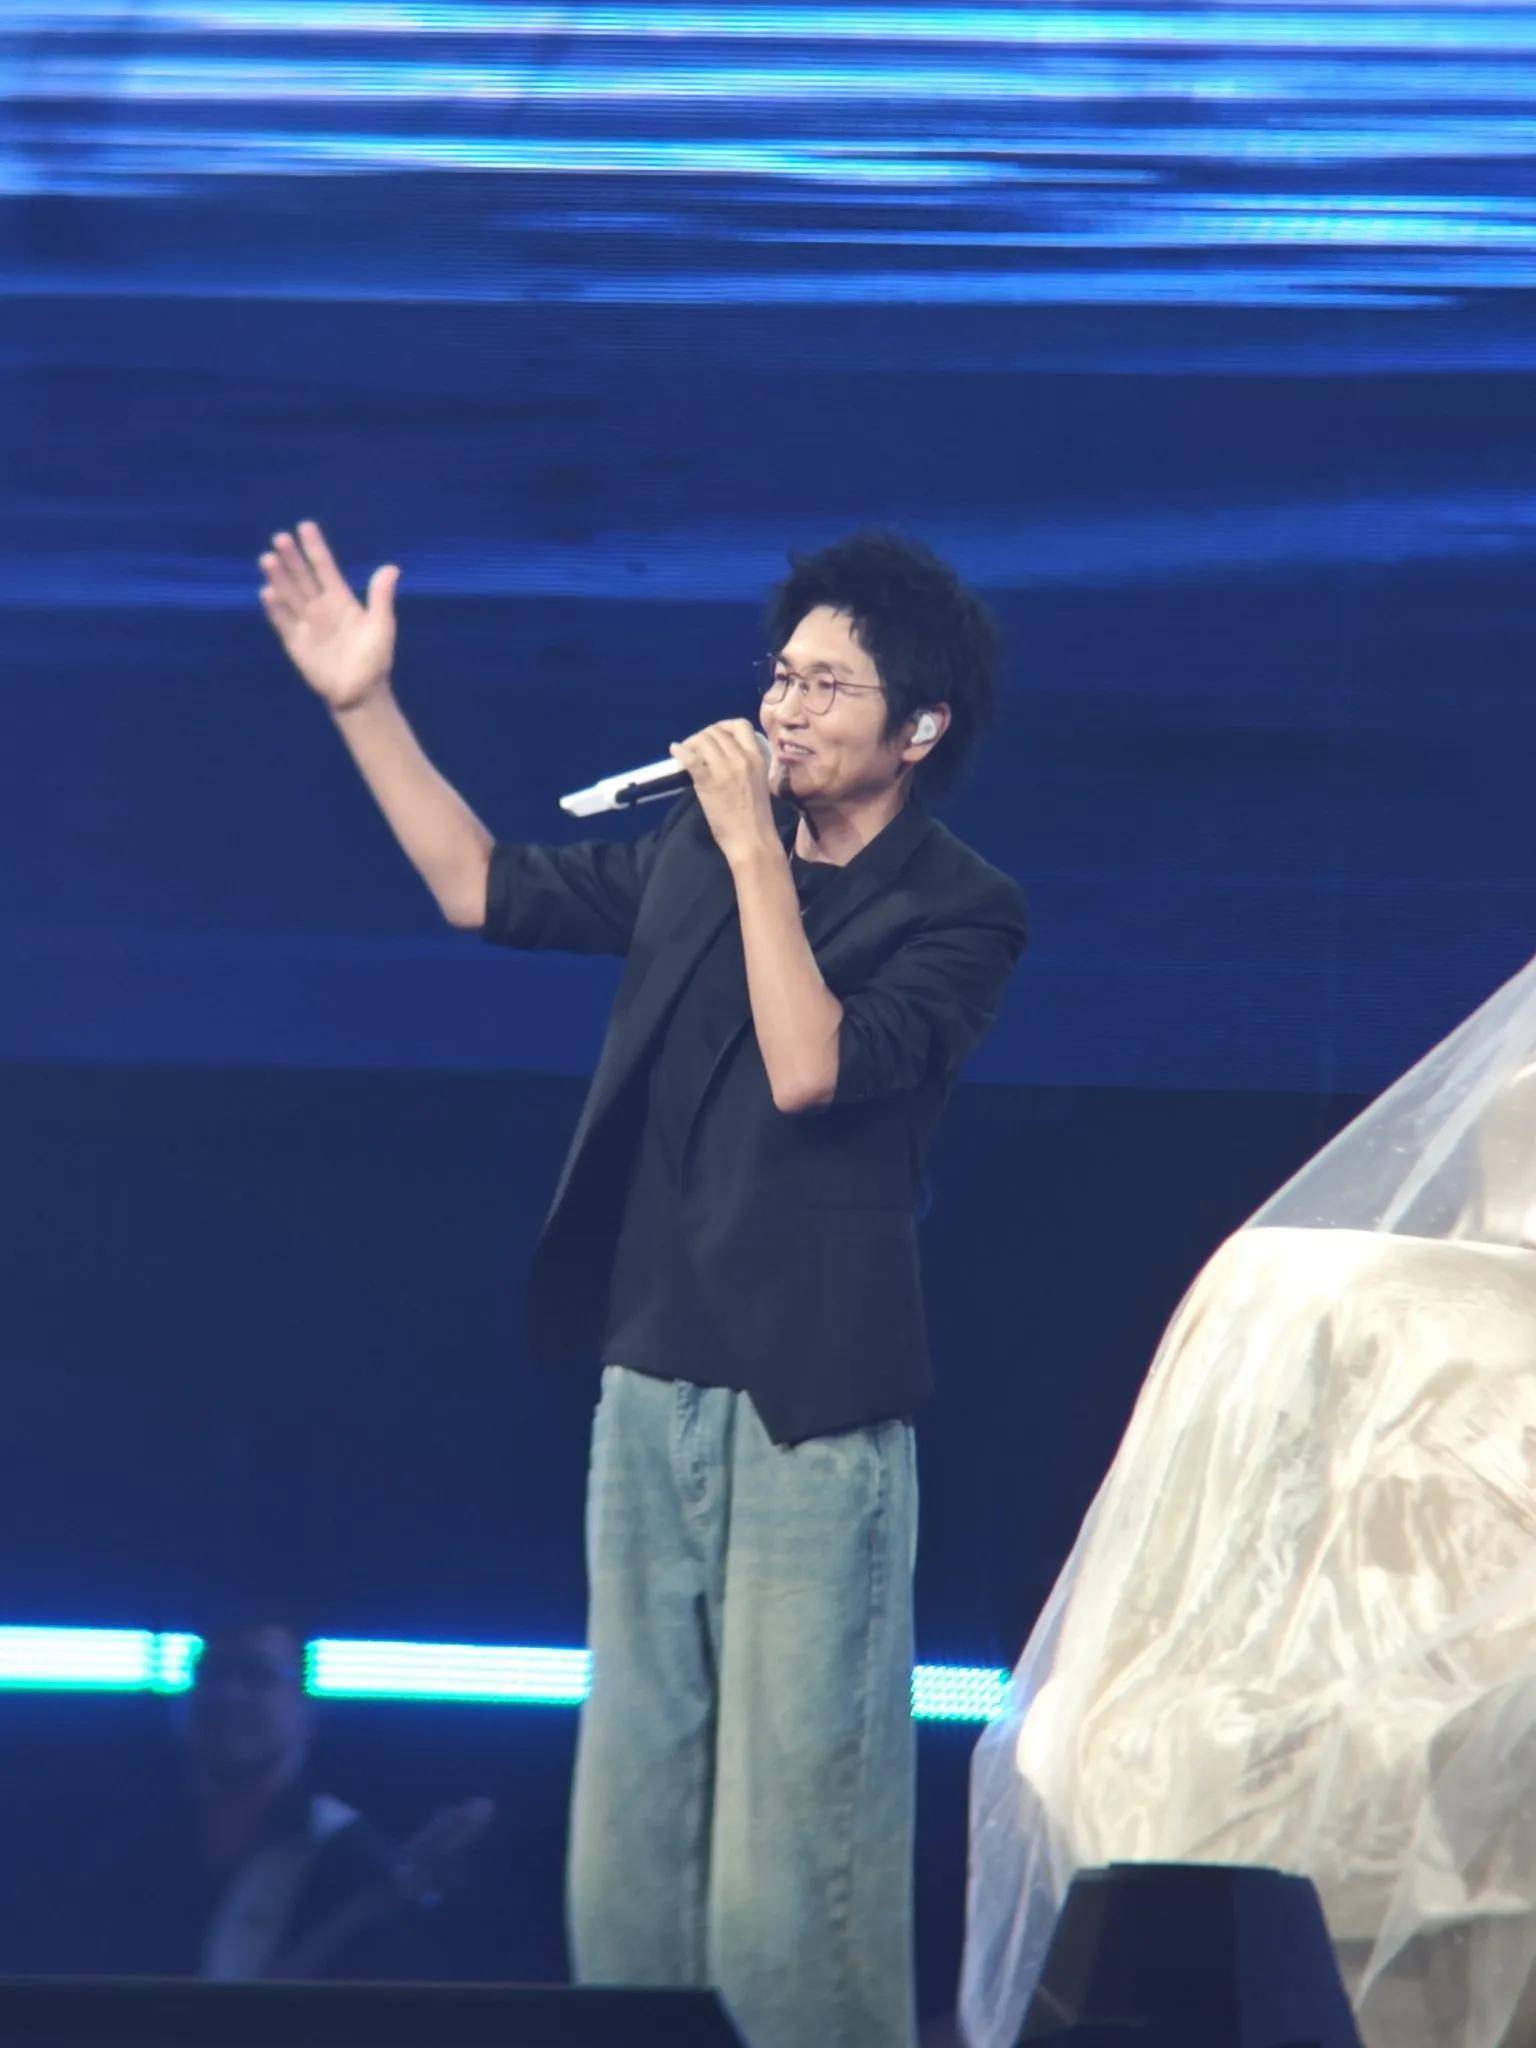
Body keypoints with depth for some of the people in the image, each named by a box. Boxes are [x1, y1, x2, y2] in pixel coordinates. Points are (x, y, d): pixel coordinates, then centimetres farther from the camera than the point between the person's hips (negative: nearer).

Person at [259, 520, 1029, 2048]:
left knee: (796, 1794, -8)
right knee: (634, 1788, 9)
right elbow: (483, 890, 17)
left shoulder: (959, 913, -7)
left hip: (810, 1403, -6)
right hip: (653, 1379, 6)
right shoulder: (698, 855, 12)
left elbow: (810, 1069, -20)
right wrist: (365, 707, 10)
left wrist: (755, 849, -17)